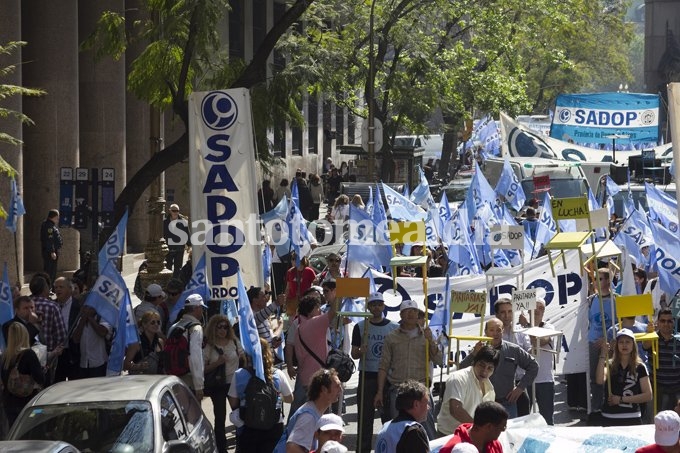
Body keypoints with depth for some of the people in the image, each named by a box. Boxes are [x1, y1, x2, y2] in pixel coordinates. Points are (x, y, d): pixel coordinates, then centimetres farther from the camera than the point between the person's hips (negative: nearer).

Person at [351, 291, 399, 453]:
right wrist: (360, 352, -17)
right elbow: (354, 354, 5)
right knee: (365, 416, 3)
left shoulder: (394, 328, 4)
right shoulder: (360, 327, 4)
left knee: (389, 416, 1)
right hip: (367, 376, 0)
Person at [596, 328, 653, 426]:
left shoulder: (639, 368, 3)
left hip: (632, 419, -1)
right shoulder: (609, 365, 4)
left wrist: (622, 399, -7)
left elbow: (648, 395, 0)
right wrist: (603, 356, -15)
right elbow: (600, 380, -16)